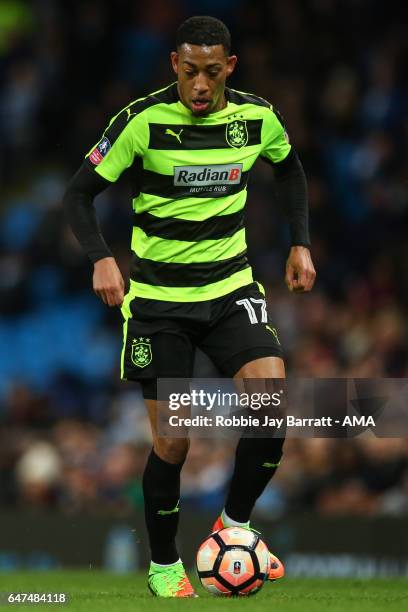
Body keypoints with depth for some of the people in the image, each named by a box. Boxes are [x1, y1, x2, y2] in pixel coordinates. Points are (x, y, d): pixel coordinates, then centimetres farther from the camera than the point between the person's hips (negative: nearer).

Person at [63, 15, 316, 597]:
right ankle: (164, 565, 21)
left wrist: (301, 243, 8)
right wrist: (102, 258, -26)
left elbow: (289, 169, 18)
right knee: (172, 442, -2)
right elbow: (79, 192, -10)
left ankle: (234, 526, 4)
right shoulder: (143, 120, -15)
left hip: (231, 289, 3)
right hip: (158, 298, -2)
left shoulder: (256, 117, -5)